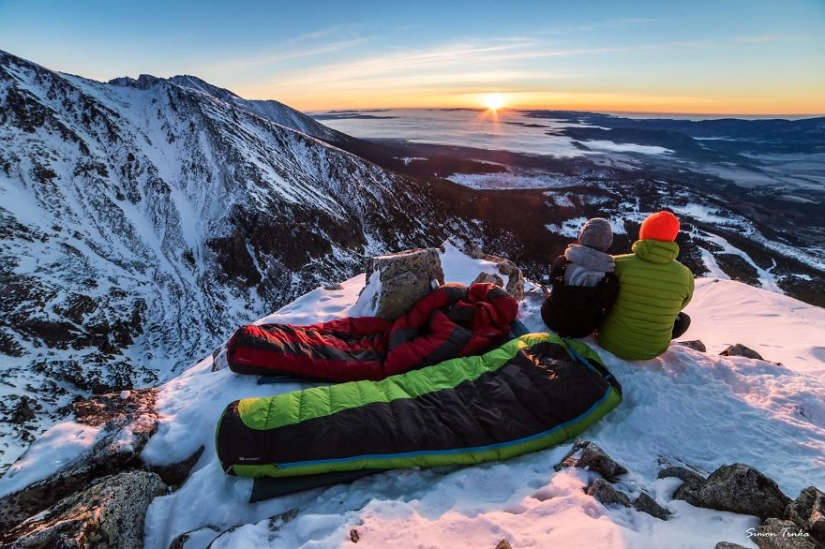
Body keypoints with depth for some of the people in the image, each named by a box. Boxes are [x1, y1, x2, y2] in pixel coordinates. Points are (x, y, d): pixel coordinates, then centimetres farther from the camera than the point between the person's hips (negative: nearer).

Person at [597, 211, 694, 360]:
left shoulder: (620, 264, -21)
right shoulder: (685, 275, -13)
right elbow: (678, 307, 6)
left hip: (611, 342, -1)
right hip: (653, 350, 2)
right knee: (684, 319, 29)